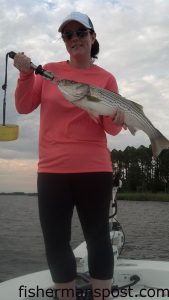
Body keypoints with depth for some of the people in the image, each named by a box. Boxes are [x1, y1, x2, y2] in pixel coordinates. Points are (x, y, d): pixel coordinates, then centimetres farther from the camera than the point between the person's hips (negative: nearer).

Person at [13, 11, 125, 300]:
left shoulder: (105, 78, 6)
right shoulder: (49, 70, 11)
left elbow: (111, 129, 4)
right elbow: (24, 107, 7)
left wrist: (117, 118, -18)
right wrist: (26, 75, -7)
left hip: (94, 169, -1)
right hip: (51, 169, 2)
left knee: (98, 238, 2)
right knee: (56, 243, 6)